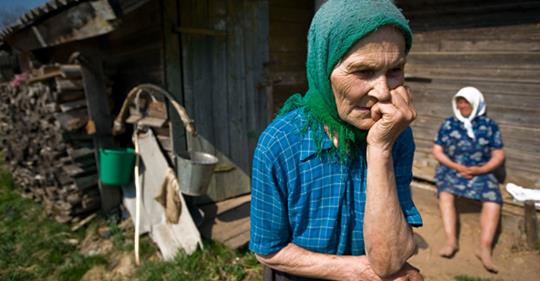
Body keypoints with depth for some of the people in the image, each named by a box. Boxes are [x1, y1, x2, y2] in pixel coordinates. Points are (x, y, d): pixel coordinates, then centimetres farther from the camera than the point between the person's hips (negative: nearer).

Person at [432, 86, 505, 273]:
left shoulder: (489, 125, 5)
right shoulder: (448, 124, 5)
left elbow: (498, 156, 4)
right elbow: (437, 151, 3)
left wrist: (480, 170, -14)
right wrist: (457, 167, -12)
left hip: (480, 172, 0)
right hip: (451, 169, 0)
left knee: (493, 200, -26)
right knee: (445, 193, -30)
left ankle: (485, 247, -29)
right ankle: (451, 240, -33)